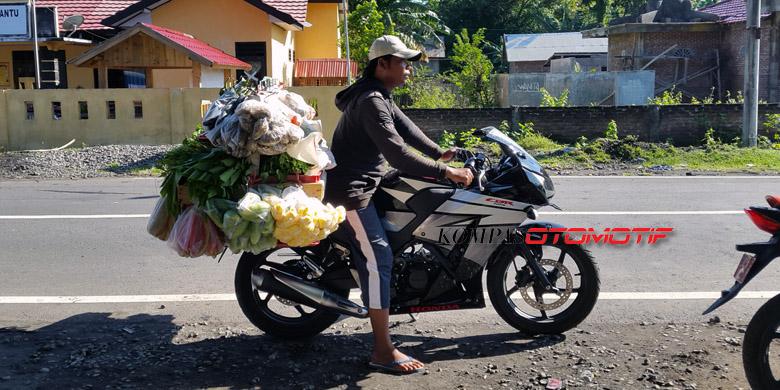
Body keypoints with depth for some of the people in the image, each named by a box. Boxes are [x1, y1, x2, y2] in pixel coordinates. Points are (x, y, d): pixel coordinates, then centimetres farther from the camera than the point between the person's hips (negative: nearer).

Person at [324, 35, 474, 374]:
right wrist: (445, 172, -29)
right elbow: (398, 153, -30)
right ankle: (383, 351, -11)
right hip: (351, 190, -11)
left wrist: (439, 153, 0)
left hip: (362, 183, 11)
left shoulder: (379, 96, 14)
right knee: (378, 260, -13)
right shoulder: (371, 101, -21)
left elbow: (404, 126, 11)